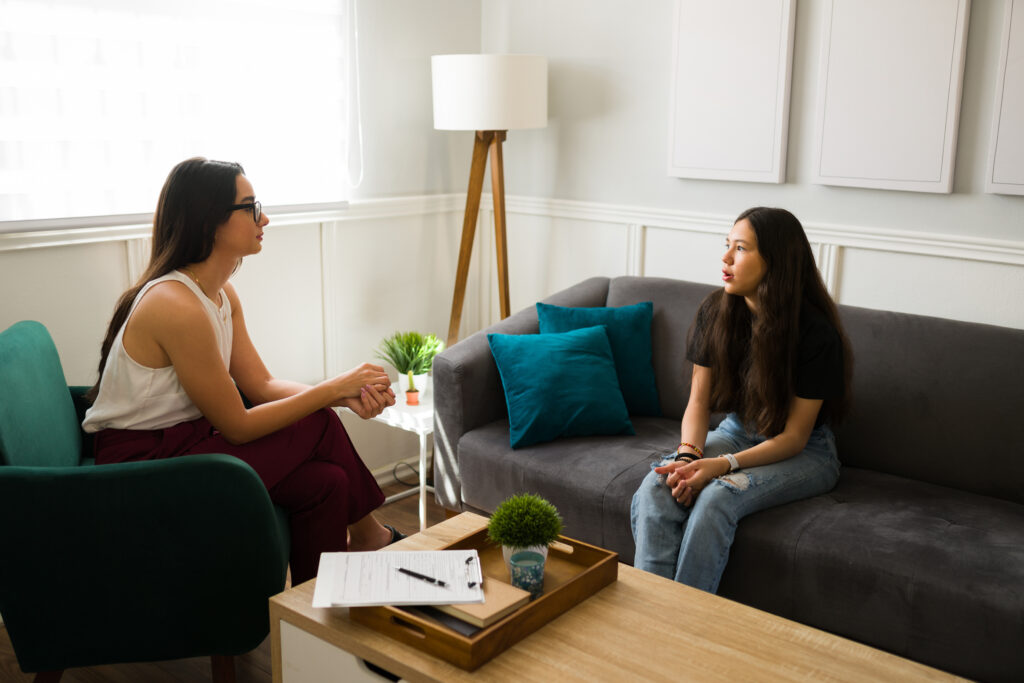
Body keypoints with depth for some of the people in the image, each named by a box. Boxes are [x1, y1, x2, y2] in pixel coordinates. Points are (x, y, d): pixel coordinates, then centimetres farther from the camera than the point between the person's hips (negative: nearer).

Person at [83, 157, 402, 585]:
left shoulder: (221, 294, 5)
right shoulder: (176, 305, -26)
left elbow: (261, 385, 3)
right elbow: (238, 425, -21)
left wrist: (346, 395, -12)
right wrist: (333, 389, -16)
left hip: (179, 444, 9)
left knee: (325, 482, -8)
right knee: (317, 426, -12)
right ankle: (365, 533, 13)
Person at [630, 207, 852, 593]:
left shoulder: (816, 332, -21)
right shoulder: (716, 312, -6)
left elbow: (794, 437, -17)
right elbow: (699, 400, -2)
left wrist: (722, 466, -30)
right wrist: (688, 456, -22)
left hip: (805, 452, -4)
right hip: (736, 432, 5)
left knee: (716, 497, -33)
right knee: (654, 488, -24)